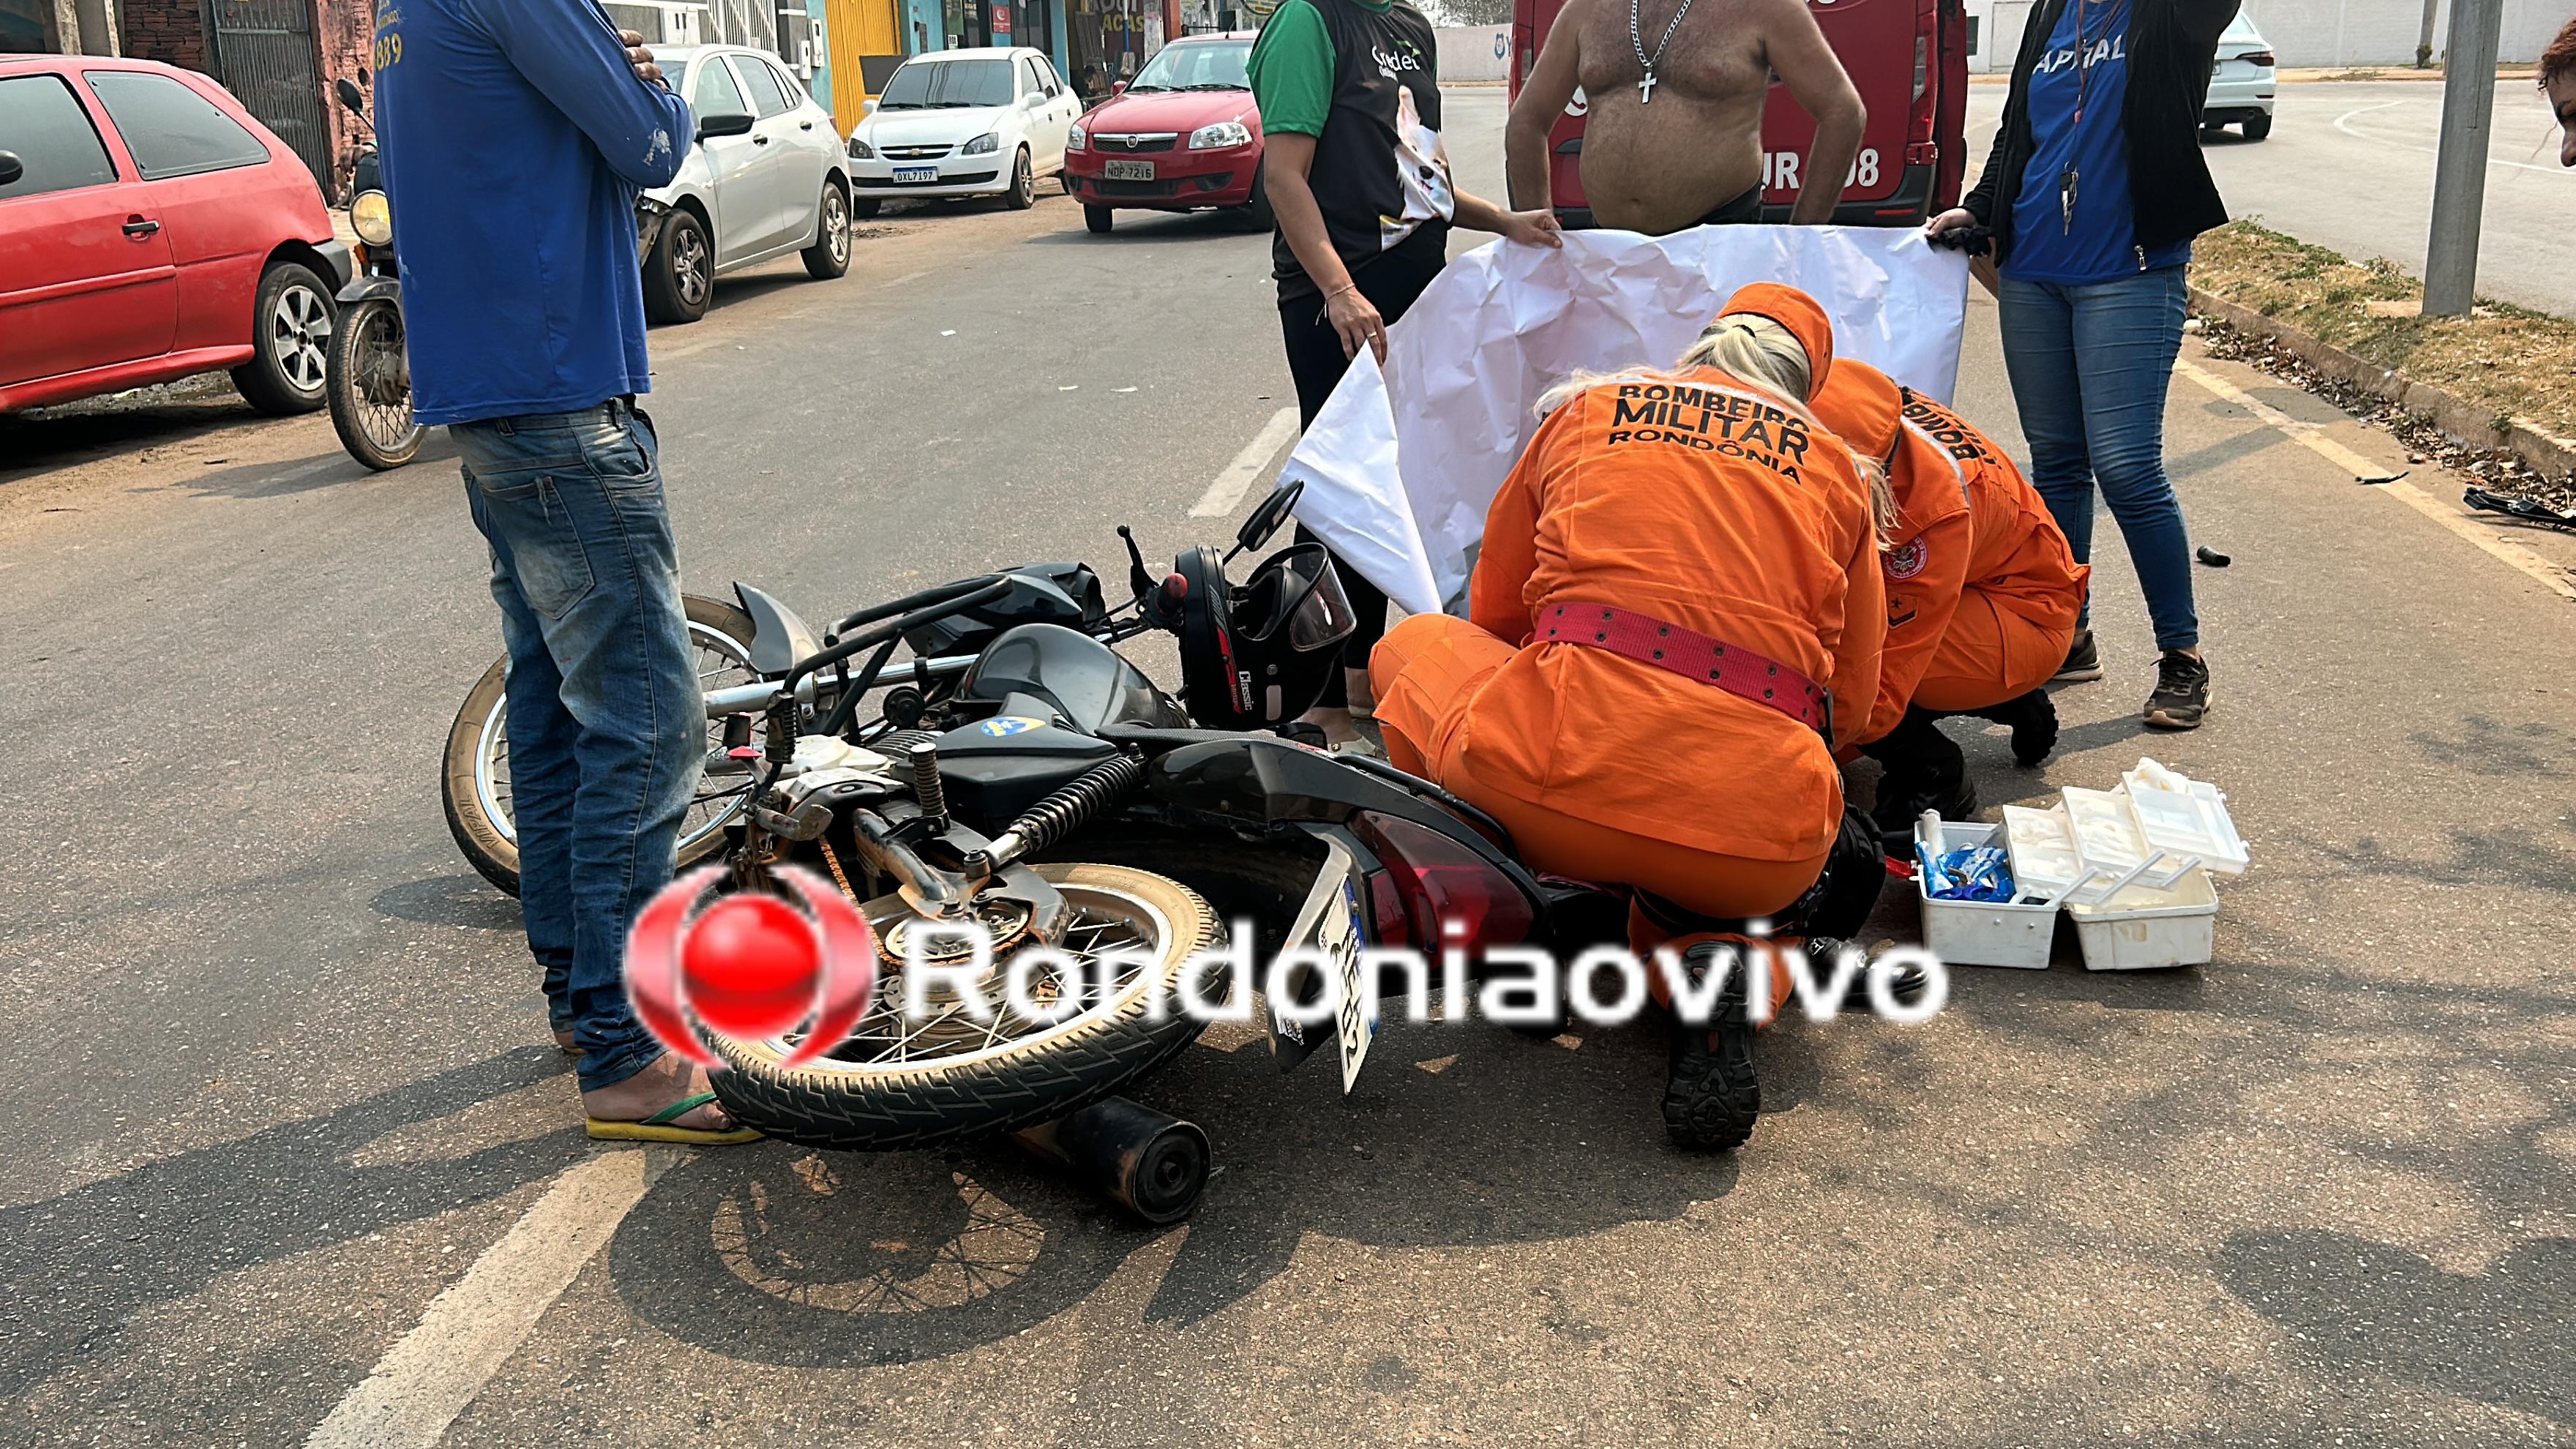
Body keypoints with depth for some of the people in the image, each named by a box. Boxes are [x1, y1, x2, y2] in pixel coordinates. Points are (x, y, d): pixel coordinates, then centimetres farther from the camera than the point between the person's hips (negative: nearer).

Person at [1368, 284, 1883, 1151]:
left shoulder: (1585, 409, 20)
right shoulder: (1834, 463, 21)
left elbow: (1494, 612, 31)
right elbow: (1851, 698, 23)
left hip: (1546, 780, -1)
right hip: (1760, 838, 2)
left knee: (1417, 645, 28)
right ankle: (1712, 964, 0)